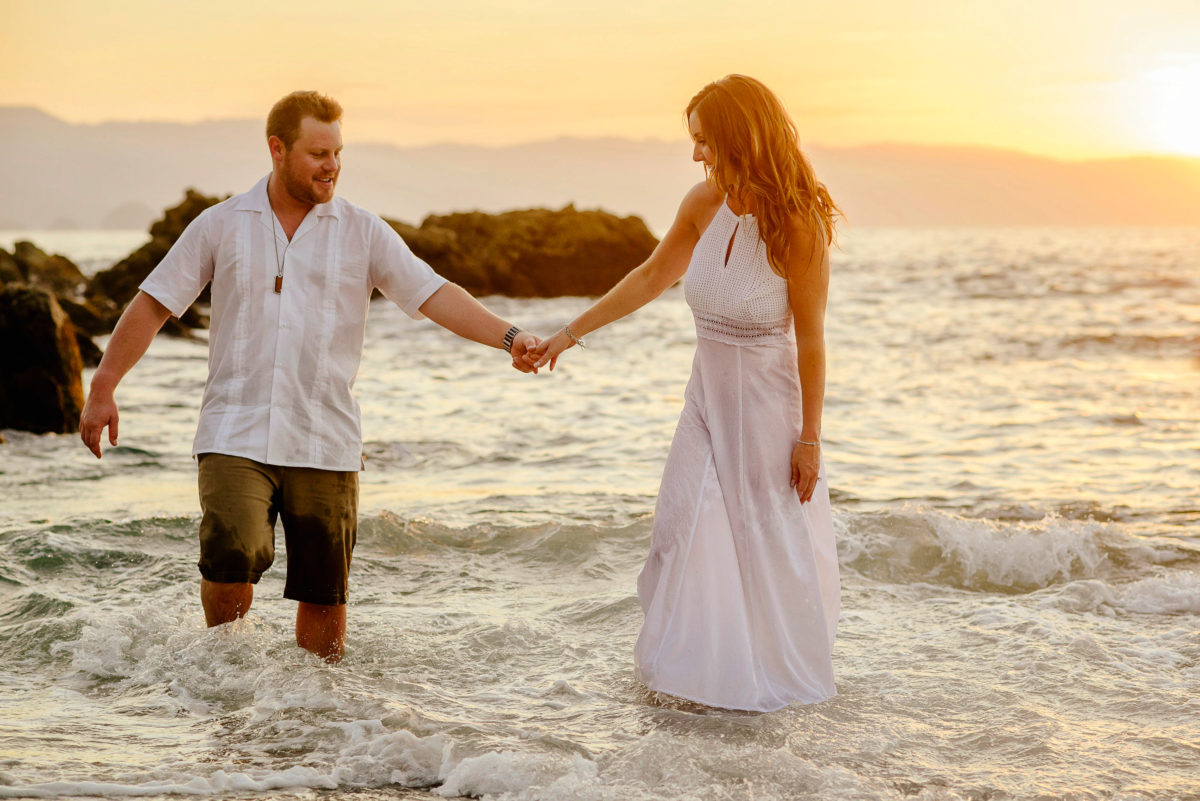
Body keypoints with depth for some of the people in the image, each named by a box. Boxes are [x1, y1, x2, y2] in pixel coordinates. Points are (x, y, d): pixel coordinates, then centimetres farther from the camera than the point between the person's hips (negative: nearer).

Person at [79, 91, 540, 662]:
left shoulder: (363, 233, 4)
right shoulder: (222, 225, 5)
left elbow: (434, 295, -4)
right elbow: (152, 304, 9)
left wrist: (508, 336, -20)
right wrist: (102, 389, 4)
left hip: (325, 443, 1)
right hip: (235, 435, -1)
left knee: (324, 593, 4)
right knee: (233, 560, -21)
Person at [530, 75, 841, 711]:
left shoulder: (796, 226, -21)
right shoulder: (704, 204, -6)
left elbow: (810, 338, -15)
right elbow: (651, 278, 9)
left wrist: (809, 437, -13)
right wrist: (570, 333, 10)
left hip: (768, 401, -5)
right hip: (707, 392, 5)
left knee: (771, 539, 5)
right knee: (687, 528, 2)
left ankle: (778, 675, 24)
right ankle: (694, 664, 16)